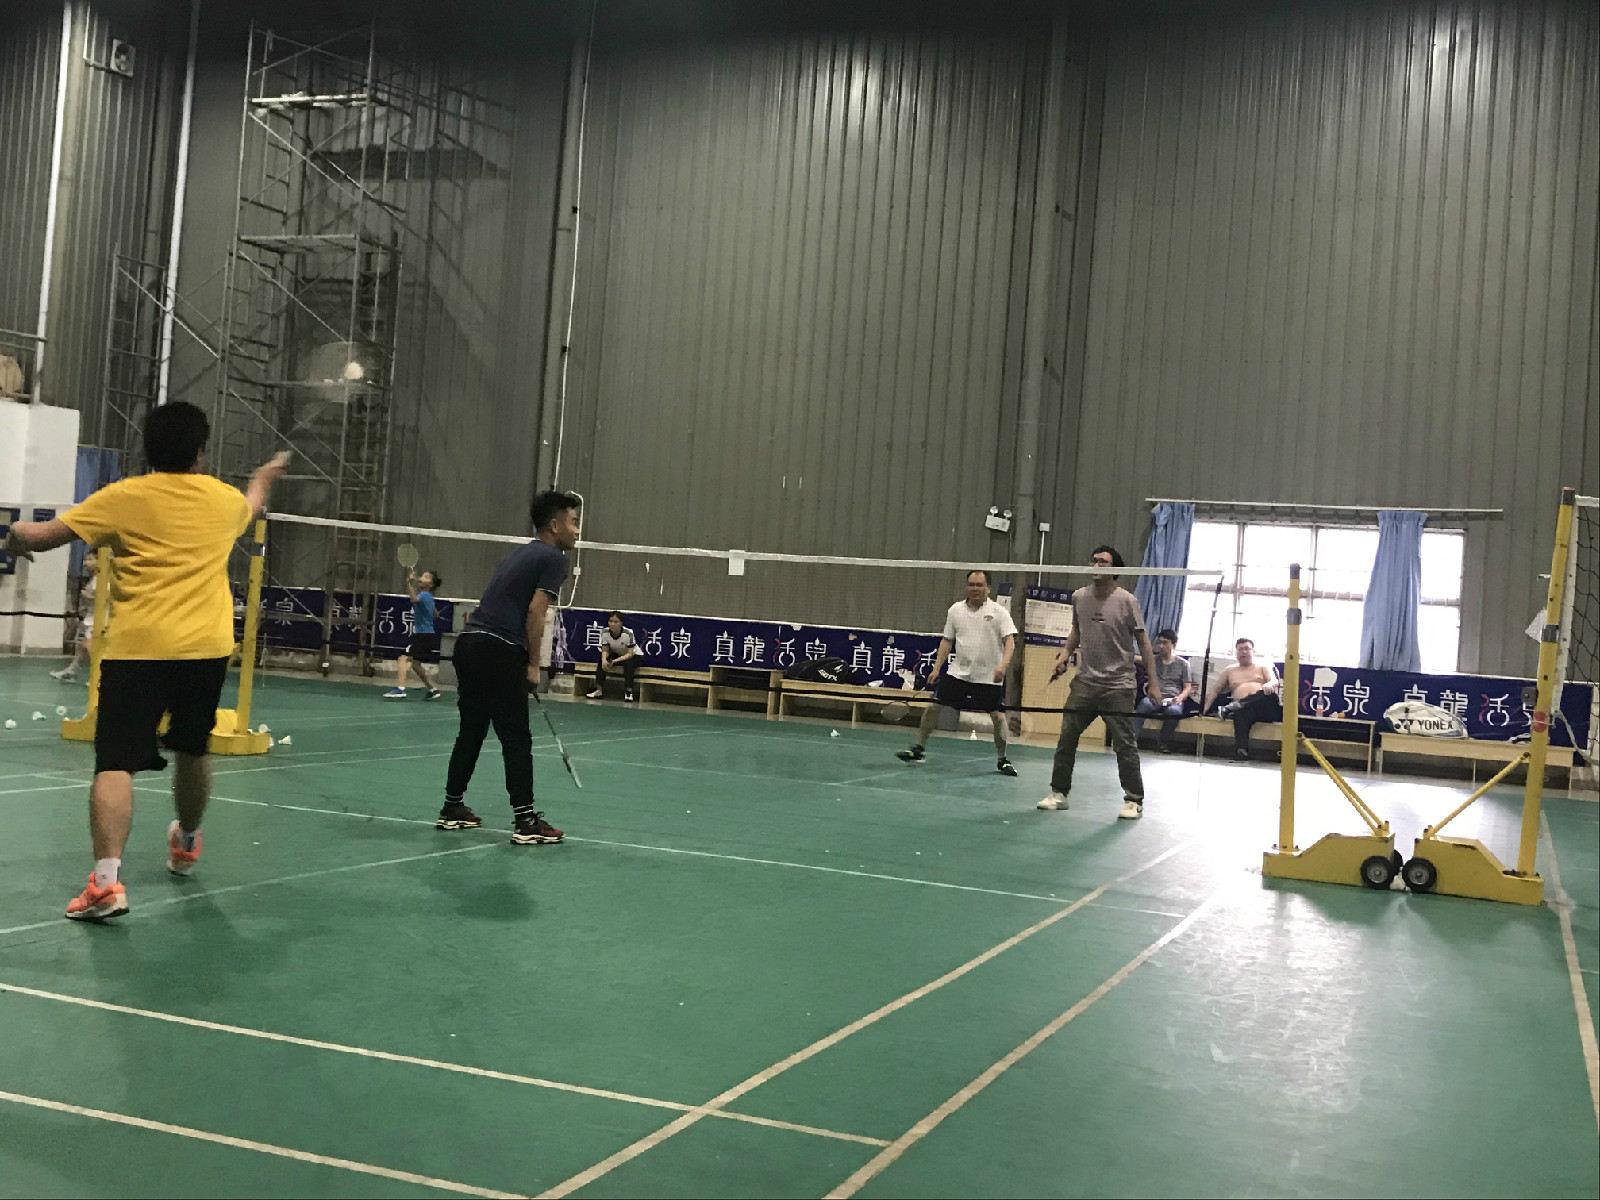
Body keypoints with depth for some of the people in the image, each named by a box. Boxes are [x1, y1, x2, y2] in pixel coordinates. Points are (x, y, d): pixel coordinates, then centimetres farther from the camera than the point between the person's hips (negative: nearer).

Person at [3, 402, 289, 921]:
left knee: (115, 764, -7)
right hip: (206, 649, 4)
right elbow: (252, 507, 36)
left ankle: (106, 878, -22)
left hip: (136, 649, -4)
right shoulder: (225, 499, 10)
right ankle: (186, 844, 45)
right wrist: (263, 478, 57)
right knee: (193, 752, 22)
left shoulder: (123, 498, -2)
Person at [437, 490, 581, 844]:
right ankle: (526, 821, -2)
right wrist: (533, 665, -6)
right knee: (516, 739, -4)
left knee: (471, 732, 17)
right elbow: (535, 611, -12)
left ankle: (453, 809, 23)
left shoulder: (521, 553, 24)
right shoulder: (553, 558, -2)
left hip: (469, 641, 8)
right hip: (500, 651, -8)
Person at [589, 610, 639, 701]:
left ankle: (628, 691, -33)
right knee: (601, 660, -21)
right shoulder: (605, 633, -17)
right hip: (616, 655, 4)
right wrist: (604, 659, -36)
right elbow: (605, 650, -12)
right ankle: (599, 689, -19)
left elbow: (629, 654, -28)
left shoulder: (628, 634, -29)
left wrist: (615, 661, -41)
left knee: (628, 663, -37)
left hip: (633, 655, -4)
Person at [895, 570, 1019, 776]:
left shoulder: (998, 612, -5)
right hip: (958, 672, 3)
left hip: (989, 676, -3)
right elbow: (947, 641, 12)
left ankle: (1002, 760, 14)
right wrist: (936, 668, 7)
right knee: (933, 706, -2)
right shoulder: (955, 610, 6)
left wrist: (1003, 665, -27)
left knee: (997, 716, -3)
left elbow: (1009, 641, -11)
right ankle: (919, 748, 12)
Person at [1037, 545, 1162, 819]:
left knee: (1124, 744, -3)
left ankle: (1134, 801, 8)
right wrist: (1064, 655, 4)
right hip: (1085, 681, 4)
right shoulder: (1079, 597, 4)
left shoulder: (1127, 601, -8)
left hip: (1118, 685, -4)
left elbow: (1143, 642, -5)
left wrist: (1153, 681, -9)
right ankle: (1059, 793, 16)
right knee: (1066, 738, 4)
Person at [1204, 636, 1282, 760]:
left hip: (1264, 708, 1)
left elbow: (1275, 681, 3)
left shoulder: (1263, 667, 22)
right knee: (1242, 713, -42)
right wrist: (1205, 708, 7)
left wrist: (1269, 685, -24)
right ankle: (1241, 753, -56)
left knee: (1270, 694, -37)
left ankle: (1230, 708, -38)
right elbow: (1215, 691, 24)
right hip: (1243, 708, -1)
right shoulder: (1230, 670, 27)